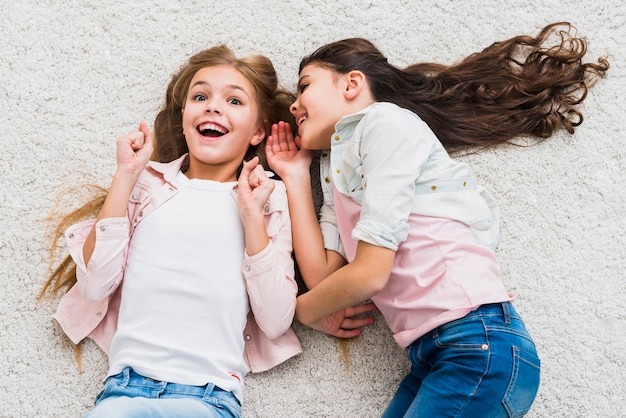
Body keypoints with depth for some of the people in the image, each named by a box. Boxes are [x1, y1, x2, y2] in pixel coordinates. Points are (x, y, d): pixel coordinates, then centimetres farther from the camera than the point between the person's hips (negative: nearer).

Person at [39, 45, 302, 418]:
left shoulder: (268, 198, 9)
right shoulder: (148, 182, 12)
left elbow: (276, 323, 0)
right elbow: (95, 285, 1)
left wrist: (252, 216, -5)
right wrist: (126, 175, 2)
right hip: (126, 383, 1)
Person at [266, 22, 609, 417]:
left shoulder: (387, 121, -3)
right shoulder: (334, 170, 22)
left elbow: (370, 273, -10)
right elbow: (321, 274, 7)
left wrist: (298, 311, 8)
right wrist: (295, 177, 14)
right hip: (429, 355, 8)